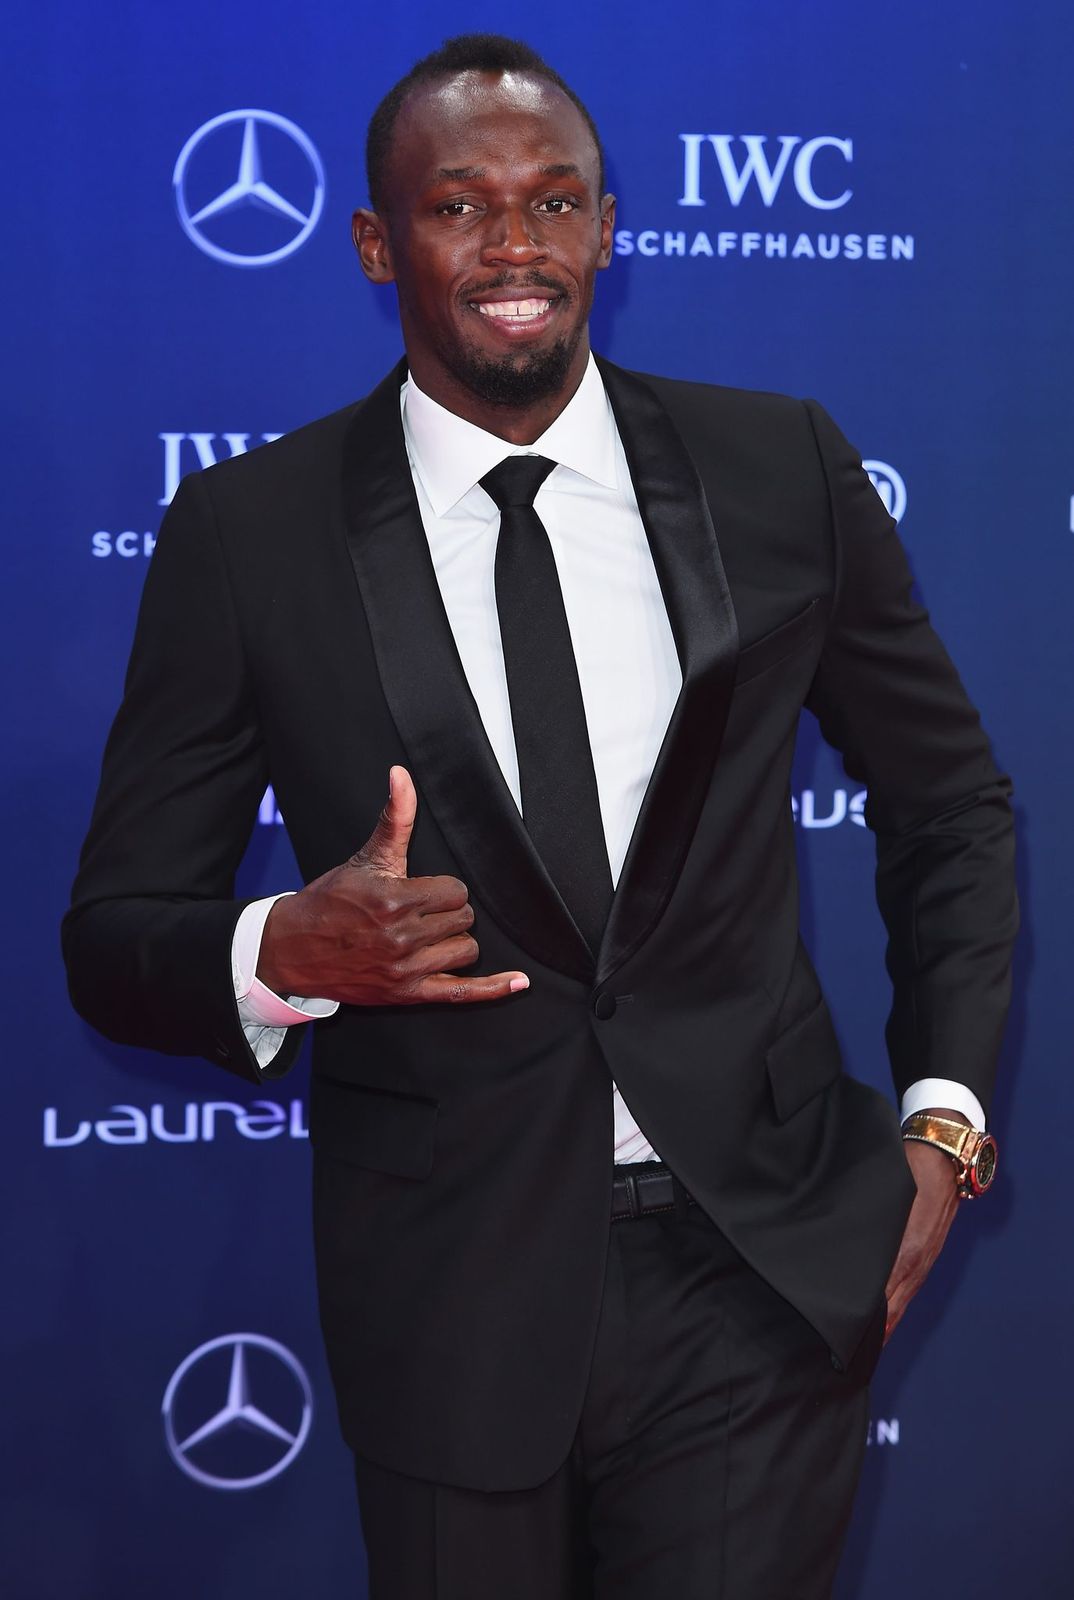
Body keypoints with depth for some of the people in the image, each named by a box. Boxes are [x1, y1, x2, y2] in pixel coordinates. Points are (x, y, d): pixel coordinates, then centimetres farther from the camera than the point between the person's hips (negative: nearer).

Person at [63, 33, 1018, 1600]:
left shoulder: (784, 472, 1)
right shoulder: (245, 534, -4)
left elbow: (950, 805, 12)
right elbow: (115, 934, 0)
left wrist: (943, 1116, 1)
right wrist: (285, 955, -21)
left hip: (764, 1279, 1)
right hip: (453, 1303, 0)